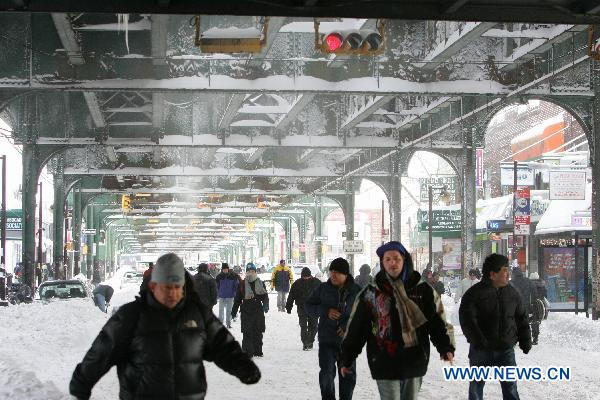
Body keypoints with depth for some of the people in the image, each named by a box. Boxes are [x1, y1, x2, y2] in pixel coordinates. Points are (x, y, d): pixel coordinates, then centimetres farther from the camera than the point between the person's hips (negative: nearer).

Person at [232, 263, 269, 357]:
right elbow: (237, 299, 9)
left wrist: (265, 305, -11)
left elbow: (265, 296, 8)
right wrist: (234, 311, 9)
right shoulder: (242, 284, 5)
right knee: (247, 333, -8)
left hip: (258, 311, 2)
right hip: (246, 311, -2)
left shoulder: (260, 284, 9)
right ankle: (247, 352, -5)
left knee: (258, 333, 7)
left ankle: (258, 351, 17)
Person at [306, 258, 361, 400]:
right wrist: (325, 311, -12)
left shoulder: (356, 291, -1)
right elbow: (309, 306, 6)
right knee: (326, 373, -9)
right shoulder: (323, 289, 1)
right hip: (327, 340, -1)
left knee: (348, 375, 8)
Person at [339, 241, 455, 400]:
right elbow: (356, 327, 5)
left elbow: (437, 321, 3)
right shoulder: (371, 293, 0)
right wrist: (346, 359, 5)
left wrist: (446, 347, -11)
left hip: (414, 362, 2)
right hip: (385, 364, -2)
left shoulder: (422, 289, 2)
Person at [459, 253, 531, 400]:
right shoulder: (475, 293, -8)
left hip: (506, 349, 3)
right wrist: (477, 340, -23)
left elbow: (521, 318, 13)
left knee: (510, 386, 1)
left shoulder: (512, 293, 6)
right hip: (481, 350, -2)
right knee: (477, 384, 10)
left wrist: (525, 341, 6)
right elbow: (467, 319, -15)